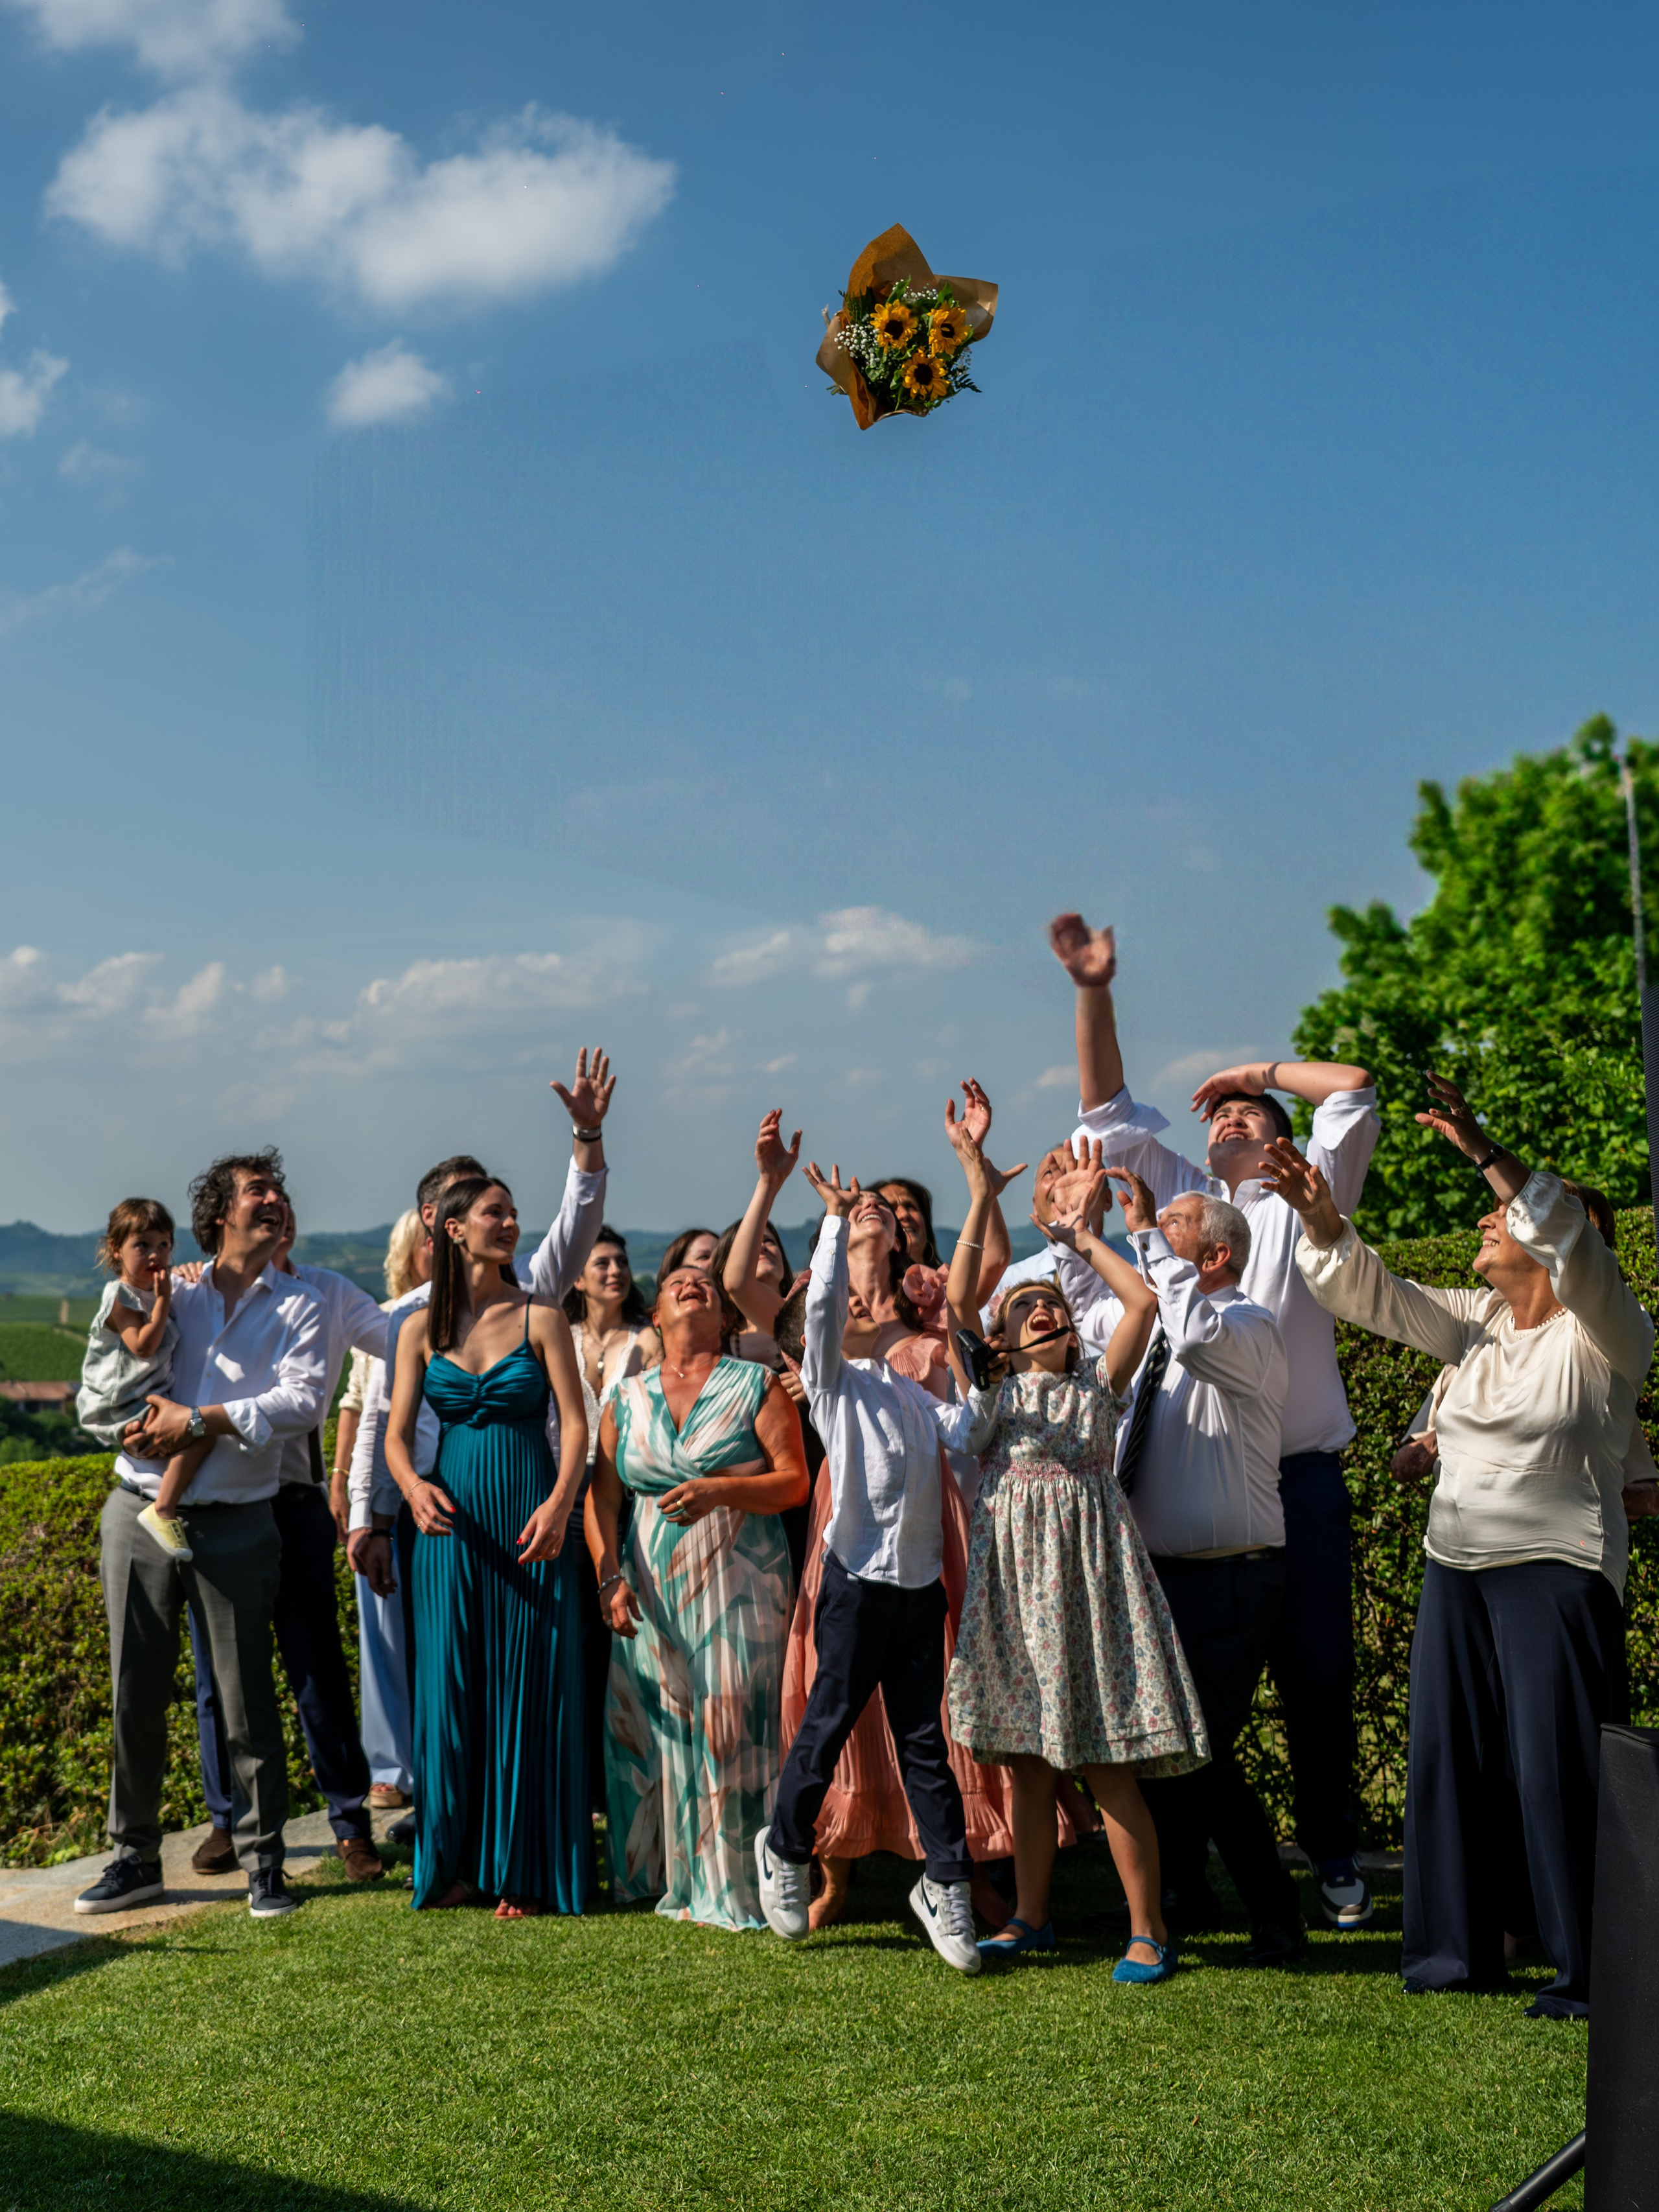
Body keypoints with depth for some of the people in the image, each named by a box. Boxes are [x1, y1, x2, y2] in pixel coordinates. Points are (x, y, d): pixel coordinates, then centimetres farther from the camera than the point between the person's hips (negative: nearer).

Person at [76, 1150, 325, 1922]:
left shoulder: (297, 1305, 5)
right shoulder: (168, 1289, 9)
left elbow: (304, 1401, -10)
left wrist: (198, 1420, -16)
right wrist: (147, 1420, -10)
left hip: (235, 1524, -1)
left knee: (247, 1699, 0)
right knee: (136, 1694, 6)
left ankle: (263, 1862, 12)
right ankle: (135, 1857, 20)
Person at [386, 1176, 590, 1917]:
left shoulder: (541, 1319, 1)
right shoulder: (423, 1327, 6)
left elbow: (575, 1422, -5)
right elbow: (396, 1433, 3)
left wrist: (559, 1503, -21)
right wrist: (413, 1485, -18)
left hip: (529, 1519, -2)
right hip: (450, 1521, 2)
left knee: (527, 1687, 0)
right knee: (450, 1685, 4)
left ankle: (524, 1870, 11)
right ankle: (455, 1862, 18)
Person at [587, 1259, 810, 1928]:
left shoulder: (756, 1386, 4)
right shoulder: (628, 1397, 12)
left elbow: (795, 1480, -3)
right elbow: (602, 1497, 9)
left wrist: (719, 1489, -17)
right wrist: (609, 1577, -4)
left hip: (739, 1585, -3)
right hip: (650, 1591, 3)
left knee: (730, 1726, -6)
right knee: (651, 1728, 2)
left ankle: (733, 1887, 4)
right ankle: (665, 1875, 17)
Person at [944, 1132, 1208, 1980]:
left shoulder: (1098, 1384, 8)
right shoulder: (993, 1392, 10)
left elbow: (1143, 1301, -2)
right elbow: (953, 1303, 0)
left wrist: (1081, 1236, 7)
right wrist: (980, 1199, -3)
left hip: (1086, 1565, -2)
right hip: (1012, 1569, 2)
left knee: (1108, 1768, -3)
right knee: (1027, 1763, 9)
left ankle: (1148, 1931, 5)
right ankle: (1030, 1916, 22)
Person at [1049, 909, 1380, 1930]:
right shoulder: (1181, 1197, 16)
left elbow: (1354, 1087, 7)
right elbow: (1109, 1114, 13)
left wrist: (1257, 1069, 18)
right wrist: (1095, 995, 4)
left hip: (1300, 1476, -2)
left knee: (1317, 1672, 3)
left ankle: (1335, 1859, 16)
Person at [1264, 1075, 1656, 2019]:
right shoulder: (1479, 1323, 12)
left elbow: (1570, 1241, -26)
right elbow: (1377, 1295, 9)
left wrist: (1484, 1149, -33)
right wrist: (1324, 1221, -8)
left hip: (1557, 1575, -7)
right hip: (1456, 1568, 7)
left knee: (1562, 1773, -4)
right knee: (1452, 1759, 11)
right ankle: (1463, 1948, 23)